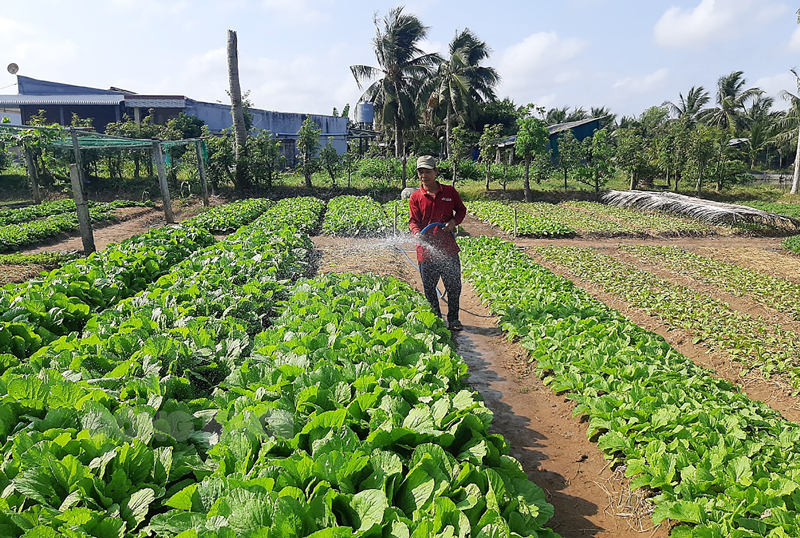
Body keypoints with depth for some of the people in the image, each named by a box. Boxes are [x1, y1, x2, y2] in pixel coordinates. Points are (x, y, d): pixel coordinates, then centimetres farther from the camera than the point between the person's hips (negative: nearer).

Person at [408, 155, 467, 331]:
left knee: (454, 286, 6)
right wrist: (417, 233, -24)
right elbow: (413, 220, -2)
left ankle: (453, 319, 24)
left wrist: (454, 221, -4)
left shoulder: (450, 192, 5)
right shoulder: (415, 197, 2)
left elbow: (461, 210, 17)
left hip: (449, 250, 1)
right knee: (429, 288, 10)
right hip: (426, 250, 0)